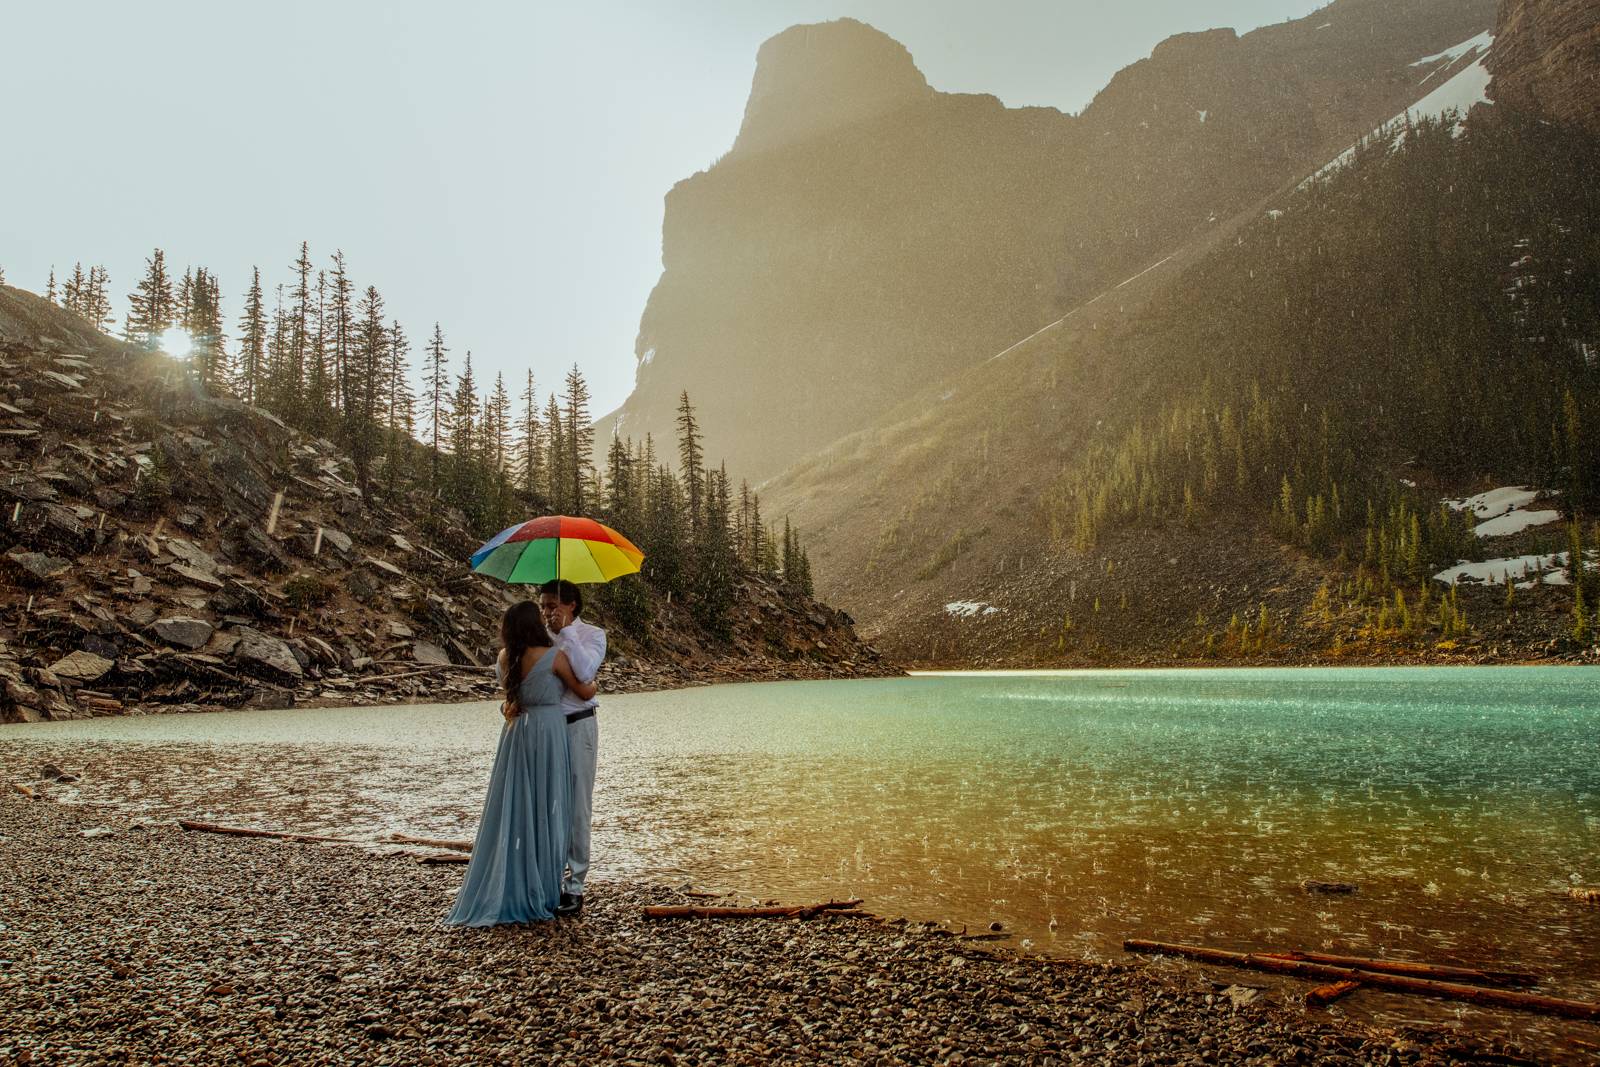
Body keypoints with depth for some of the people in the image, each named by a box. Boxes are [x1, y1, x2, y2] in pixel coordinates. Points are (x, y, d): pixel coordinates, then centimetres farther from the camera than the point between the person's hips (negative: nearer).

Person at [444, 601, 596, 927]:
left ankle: (505, 890, 17)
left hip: (516, 734, 5)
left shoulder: (506, 657, 3)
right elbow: (583, 691, -1)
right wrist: (594, 684, 20)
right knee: (544, 811, 4)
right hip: (547, 732, -5)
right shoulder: (554, 656, -12)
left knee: (513, 809, 11)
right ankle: (539, 892, 12)